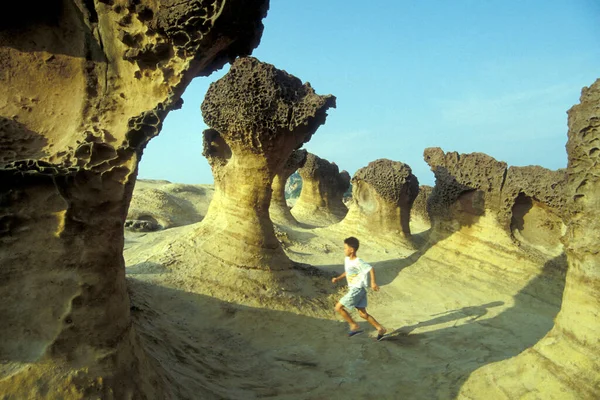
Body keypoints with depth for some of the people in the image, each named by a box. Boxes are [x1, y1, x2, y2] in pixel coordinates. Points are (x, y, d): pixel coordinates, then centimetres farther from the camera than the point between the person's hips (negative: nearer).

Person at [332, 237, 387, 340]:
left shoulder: (358, 262, -20)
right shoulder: (347, 259, 8)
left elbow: (371, 269, -21)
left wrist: (373, 282, -27)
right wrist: (338, 278, 12)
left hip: (357, 290, -9)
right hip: (353, 289, 9)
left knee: (338, 307, -6)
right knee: (363, 314, 12)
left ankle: (354, 326, 5)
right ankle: (380, 329, 20)